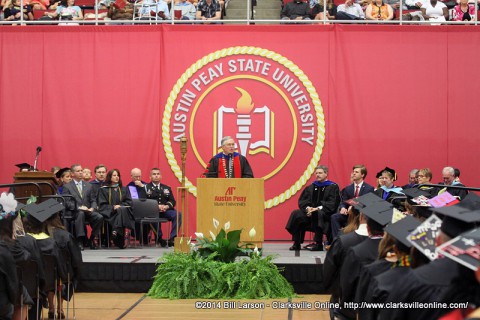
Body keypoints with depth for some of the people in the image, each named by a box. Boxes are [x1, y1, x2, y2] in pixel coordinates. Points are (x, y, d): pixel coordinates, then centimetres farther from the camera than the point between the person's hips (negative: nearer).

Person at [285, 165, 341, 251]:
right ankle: (296, 243, -19)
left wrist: (318, 208, -21)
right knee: (296, 214, -19)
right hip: (310, 211, 5)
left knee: (318, 214, -38)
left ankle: (318, 244, -34)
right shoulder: (311, 187, 18)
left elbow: (333, 203, -10)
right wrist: (307, 208, -12)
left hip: (325, 213, -5)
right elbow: (301, 201, 10)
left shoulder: (333, 187, 3)